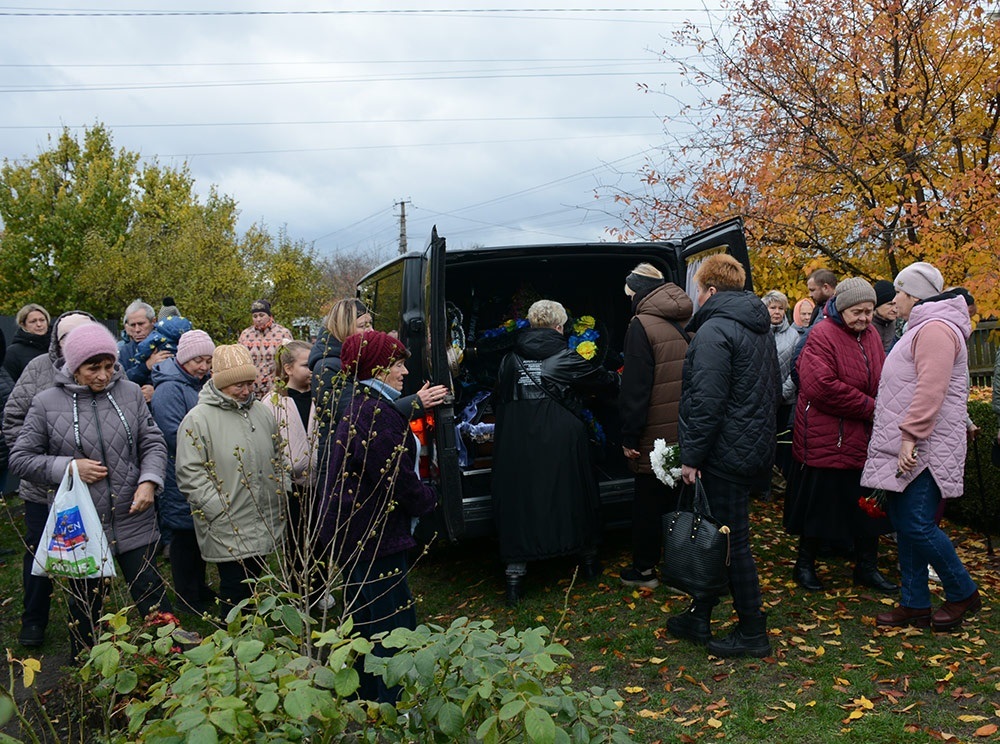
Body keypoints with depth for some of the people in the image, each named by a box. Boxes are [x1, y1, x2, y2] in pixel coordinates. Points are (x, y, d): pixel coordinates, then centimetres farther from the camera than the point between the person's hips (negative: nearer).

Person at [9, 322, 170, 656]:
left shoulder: (130, 393, -1)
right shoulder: (47, 403, -5)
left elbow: (153, 443, 4)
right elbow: (20, 458, 1)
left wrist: (149, 481, -13)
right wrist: (69, 467, -14)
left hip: (134, 521, 1)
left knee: (153, 598, 7)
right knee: (85, 610, 17)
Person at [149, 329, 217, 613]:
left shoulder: (202, 383, 11)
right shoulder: (169, 389, -17)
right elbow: (175, 436, -24)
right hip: (181, 480, -9)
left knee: (199, 533, 19)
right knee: (184, 535, 3)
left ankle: (199, 587, 33)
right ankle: (187, 598, 16)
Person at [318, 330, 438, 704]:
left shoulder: (358, 409, 11)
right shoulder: (379, 415, -23)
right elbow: (400, 482, -21)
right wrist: (430, 497, -4)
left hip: (354, 533, 11)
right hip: (375, 536, -11)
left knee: (367, 621, 22)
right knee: (394, 624, 0)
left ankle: (368, 699, 36)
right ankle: (392, 708, 10)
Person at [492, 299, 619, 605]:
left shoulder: (509, 361, 5)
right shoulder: (566, 359, -4)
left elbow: (497, 401, 10)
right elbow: (604, 380, 9)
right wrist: (618, 379, 31)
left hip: (516, 446, 2)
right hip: (562, 444, -2)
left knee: (517, 498, 8)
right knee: (573, 494, 16)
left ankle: (515, 574, 8)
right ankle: (588, 558, 33)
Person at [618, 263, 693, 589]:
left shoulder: (642, 325, -14)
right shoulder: (687, 322, 8)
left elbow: (635, 387, -18)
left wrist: (630, 436, -13)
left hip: (656, 435, -7)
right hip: (688, 433, 7)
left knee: (648, 502, 6)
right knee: (681, 499, 16)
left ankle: (645, 568, 17)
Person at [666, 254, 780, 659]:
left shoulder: (714, 330, -16)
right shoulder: (759, 329, 15)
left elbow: (707, 401, -22)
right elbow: (774, 390, 21)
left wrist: (692, 456, -17)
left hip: (725, 454, -10)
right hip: (755, 450, 10)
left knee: (732, 542, 0)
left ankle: (752, 632, 10)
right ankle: (699, 617, 25)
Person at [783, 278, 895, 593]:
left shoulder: (871, 335, 10)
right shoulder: (822, 335, -14)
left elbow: (881, 380, 17)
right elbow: (822, 386, -23)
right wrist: (869, 407, -18)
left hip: (864, 439, 7)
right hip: (826, 440, -7)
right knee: (818, 505, 5)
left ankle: (867, 567, 31)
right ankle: (804, 565, 23)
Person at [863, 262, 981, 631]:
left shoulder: (936, 328, -13)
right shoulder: (921, 328, 22)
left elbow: (931, 390, -23)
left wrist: (910, 436, -25)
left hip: (924, 449, -11)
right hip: (905, 449, 11)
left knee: (918, 526, -9)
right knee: (904, 527, 11)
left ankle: (963, 594, 11)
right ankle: (915, 605, 18)